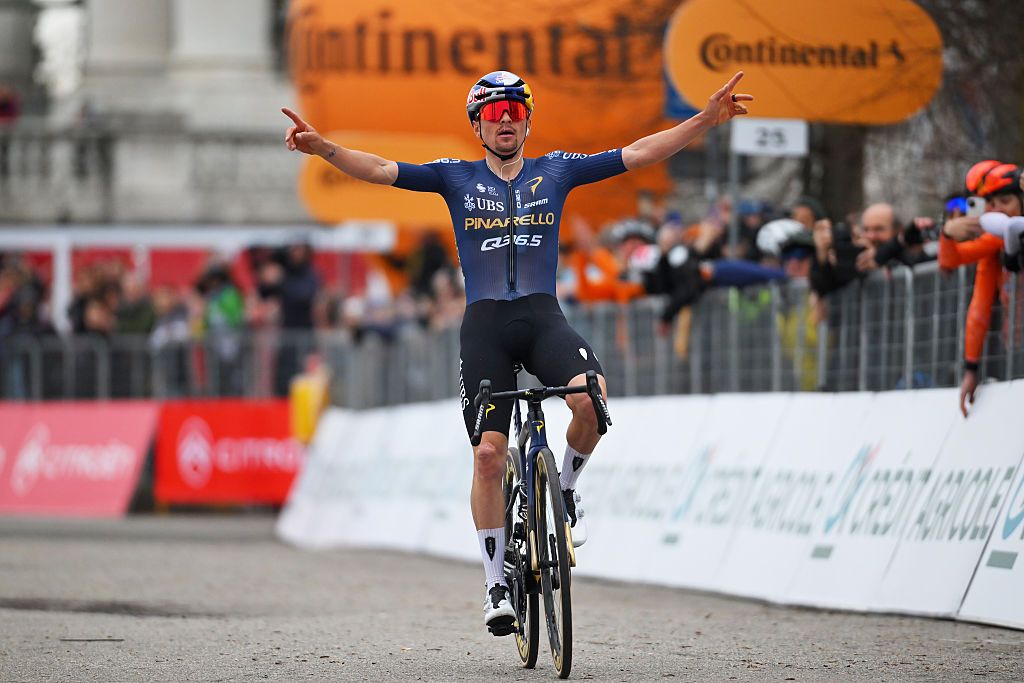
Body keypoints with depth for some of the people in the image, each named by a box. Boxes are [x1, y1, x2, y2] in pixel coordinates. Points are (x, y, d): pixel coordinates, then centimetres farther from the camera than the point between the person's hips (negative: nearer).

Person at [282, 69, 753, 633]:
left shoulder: (556, 171, 11)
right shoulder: (457, 178, 9)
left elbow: (639, 154, 6)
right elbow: (380, 170, -1)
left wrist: (706, 121, -3)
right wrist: (321, 147, -17)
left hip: (543, 316, 0)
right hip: (484, 322, 0)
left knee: (590, 396, -30)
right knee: (489, 454, -7)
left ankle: (567, 487, 0)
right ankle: (495, 584, 4)